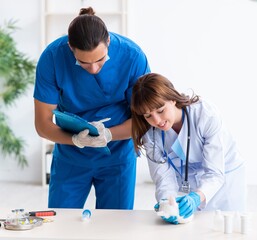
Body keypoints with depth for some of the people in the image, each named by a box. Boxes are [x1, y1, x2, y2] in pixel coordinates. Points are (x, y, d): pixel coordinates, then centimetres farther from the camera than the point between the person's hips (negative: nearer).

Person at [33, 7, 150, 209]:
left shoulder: (133, 56, -21)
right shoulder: (52, 57, -20)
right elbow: (43, 124, -15)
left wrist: (109, 135, -30)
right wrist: (76, 140, -33)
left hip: (118, 156, 0)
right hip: (70, 157, 1)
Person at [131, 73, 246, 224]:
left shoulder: (207, 115, -30)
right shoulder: (150, 133, -17)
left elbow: (214, 173, -31)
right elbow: (164, 177, -20)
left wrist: (196, 197, -49)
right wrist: (167, 201, -42)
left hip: (223, 179, -2)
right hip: (185, 184, 2)